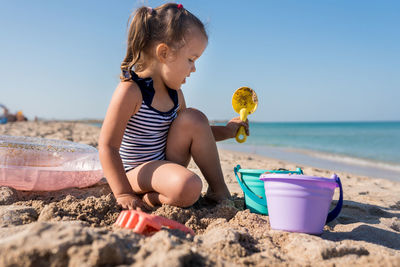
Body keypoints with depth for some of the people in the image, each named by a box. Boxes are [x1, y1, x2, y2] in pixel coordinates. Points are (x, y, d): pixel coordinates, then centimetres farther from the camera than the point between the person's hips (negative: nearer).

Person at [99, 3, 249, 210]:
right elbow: (107, 146, -22)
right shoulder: (130, 91, -21)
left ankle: (219, 192, -4)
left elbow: (194, 132, 20)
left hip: (167, 164, 8)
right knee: (188, 188, -34)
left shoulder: (173, 93, 4)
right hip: (136, 170, -8)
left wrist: (225, 131, 8)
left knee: (193, 118, -10)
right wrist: (124, 194, -25)